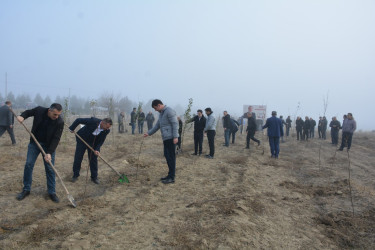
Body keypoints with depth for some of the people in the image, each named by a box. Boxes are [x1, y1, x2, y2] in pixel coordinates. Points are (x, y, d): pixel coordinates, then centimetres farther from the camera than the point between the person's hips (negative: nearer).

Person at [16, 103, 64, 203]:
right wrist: (22, 116, -17)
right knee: (28, 164, 3)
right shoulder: (39, 110, -17)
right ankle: (26, 189, 20)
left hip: (49, 146, -2)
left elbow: (56, 139, -22)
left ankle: (52, 192, 11)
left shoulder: (60, 122, -23)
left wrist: (49, 152, -28)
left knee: (50, 168, -1)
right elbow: (28, 112, 5)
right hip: (34, 142, 2)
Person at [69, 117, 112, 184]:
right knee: (78, 158, 4)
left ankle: (94, 177, 14)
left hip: (93, 143, 2)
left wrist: (97, 149, -26)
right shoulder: (93, 121, -33)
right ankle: (75, 175, 21)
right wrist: (72, 128, -9)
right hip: (82, 140, -2)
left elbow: (101, 141, -11)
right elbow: (78, 120, -21)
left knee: (93, 159, 1)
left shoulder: (106, 130, -22)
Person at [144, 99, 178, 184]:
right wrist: (149, 133, 23)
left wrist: (175, 137, -20)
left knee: (171, 157, -6)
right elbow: (157, 125, 26)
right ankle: (170, 175, 21)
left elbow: (175, 124, -16)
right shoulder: (161, 114, 21)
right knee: (167, 156, 11)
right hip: (166, 138, 9)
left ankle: (171, 178, -1)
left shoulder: (169, 111, -10)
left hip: (171, 138, -9)